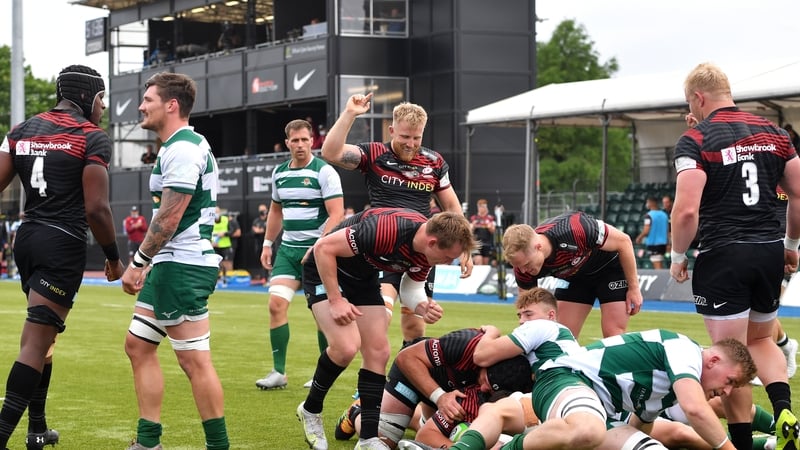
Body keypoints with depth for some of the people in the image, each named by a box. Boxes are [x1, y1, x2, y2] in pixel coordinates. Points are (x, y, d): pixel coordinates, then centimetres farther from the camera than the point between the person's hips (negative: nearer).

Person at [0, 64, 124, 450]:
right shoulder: (92, 138, -7)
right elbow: (96, 208, -13)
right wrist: (113, 257, -1)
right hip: (63, 244, -7)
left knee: (41, 334, 20)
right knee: (36, 341, -8)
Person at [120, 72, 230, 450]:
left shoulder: (182, 150, -16)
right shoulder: (187, 145, 17)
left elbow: (169, 218, -20)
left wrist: (137, 263, -14)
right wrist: (148, 264, 20)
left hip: (183, 268, -11)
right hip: (171, 265, 11)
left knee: (194, 360, -7)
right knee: (138, 345, 13)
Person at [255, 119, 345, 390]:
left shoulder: (324, 172, -9)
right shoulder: (279, 173, 10)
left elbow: (336, 214, -14)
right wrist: (268, 243, 20)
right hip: (288, 248, 5)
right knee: (276, 304, -7)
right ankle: (278, 372, -2)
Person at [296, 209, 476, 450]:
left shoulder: (426, 250, -14)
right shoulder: (387, 230, -38)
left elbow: (411, 287, 3)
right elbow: (324, 248, -30)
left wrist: (424, 307, -20)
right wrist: (335, 301, -26)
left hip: (364, 277, 8)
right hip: (325, 270, -7)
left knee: (377, 352, -1)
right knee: (346, 346, -22)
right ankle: (310, 410, 3)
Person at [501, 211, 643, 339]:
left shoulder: (574, 231, -40)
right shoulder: (523, 263, -24)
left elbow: (623, 241, -24)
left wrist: (634, 288, -17)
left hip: (611, 266, -5)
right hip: (575, 275, 5)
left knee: (613, 336, -13)